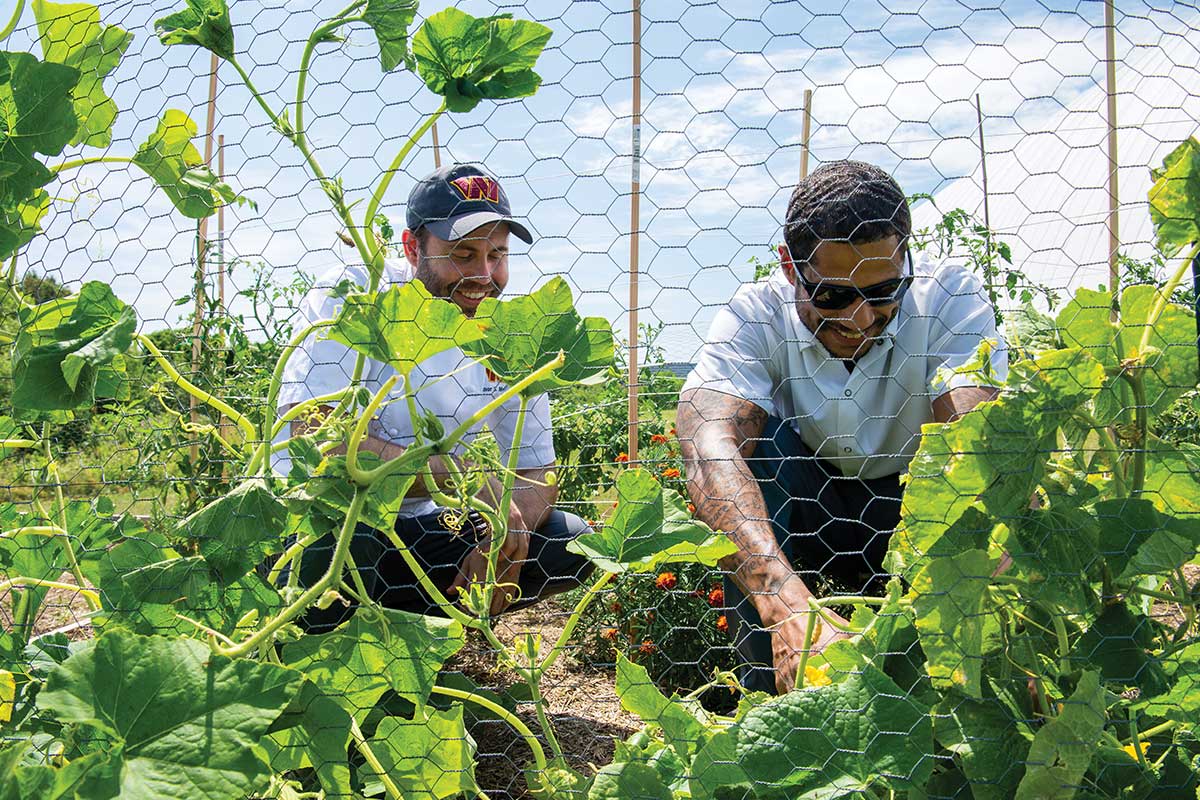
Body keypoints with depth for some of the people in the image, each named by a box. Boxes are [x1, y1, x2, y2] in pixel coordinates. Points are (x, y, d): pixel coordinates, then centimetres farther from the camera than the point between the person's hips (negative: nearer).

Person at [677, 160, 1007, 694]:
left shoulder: (949, 299, -18)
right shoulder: (755, 316, -21)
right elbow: (710, 448, -38)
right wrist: (787, 606, -55)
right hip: (803, 519, 0)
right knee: (755, 436, -29)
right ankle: (767, 685, -23)